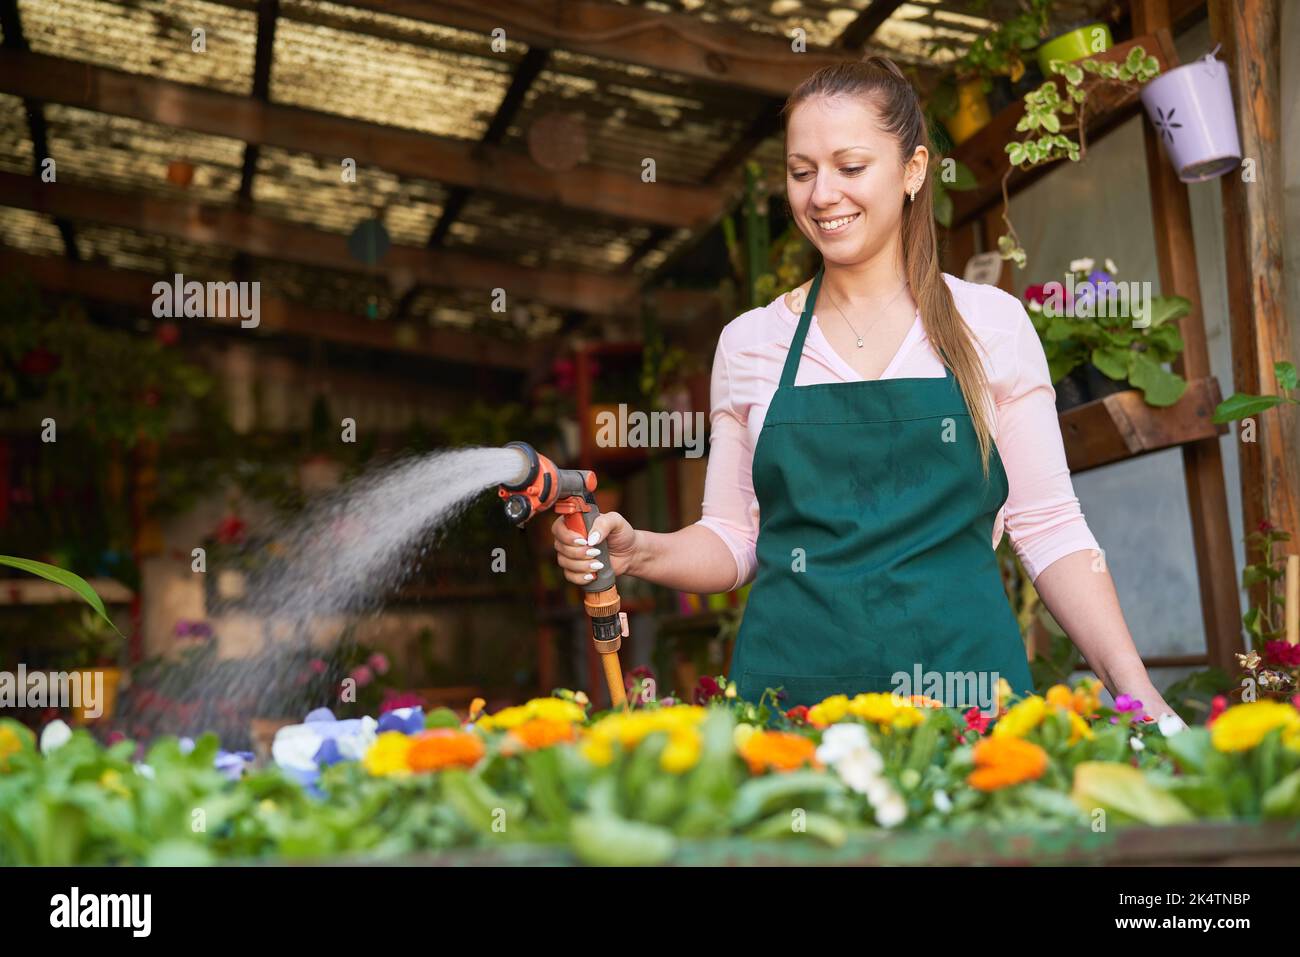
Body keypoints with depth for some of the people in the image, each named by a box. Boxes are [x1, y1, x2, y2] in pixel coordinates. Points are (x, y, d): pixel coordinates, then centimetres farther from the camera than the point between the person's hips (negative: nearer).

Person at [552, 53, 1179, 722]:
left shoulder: (991, 324, 3)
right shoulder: (749, 342, 8)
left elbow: (1049, 529, 3)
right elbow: (733, 540, 11)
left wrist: (1135, 689, -5)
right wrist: (639, 552, -8)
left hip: (963, 678, -1)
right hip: (792, 685, 1)